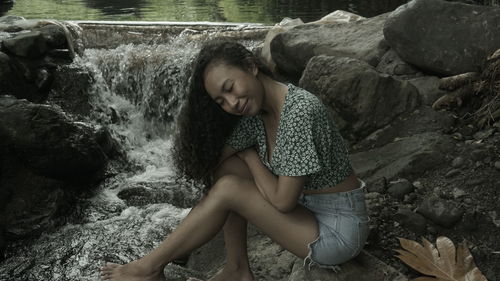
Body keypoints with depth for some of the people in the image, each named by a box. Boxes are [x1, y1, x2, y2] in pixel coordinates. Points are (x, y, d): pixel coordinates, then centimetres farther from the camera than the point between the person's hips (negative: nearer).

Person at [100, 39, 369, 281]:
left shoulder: (300, 111, -26)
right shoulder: (255, 113, -3)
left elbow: (283, 201, -24)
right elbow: (210, 162, -2)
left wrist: (249, 155, -11)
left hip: (338, 231, -7)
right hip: (306, 209, 7)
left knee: (229, 189, -19)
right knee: (228, 166, -4)